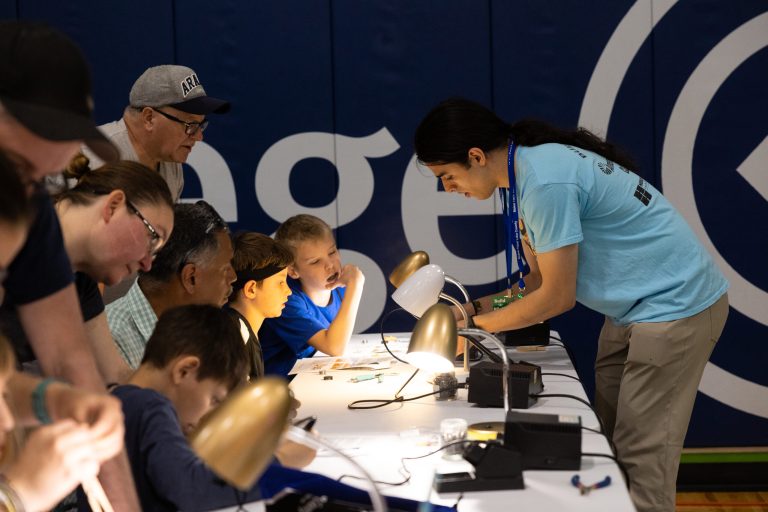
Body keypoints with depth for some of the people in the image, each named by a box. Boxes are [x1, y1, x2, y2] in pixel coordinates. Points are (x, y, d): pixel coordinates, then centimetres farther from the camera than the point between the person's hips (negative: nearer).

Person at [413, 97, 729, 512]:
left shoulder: (544, 182, -25)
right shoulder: (525, 169, 5)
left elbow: (558, 297, -19)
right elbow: (542, 275, 14)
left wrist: (480, 323, -8)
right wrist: (487, 305, 2)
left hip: (676, 306, -10)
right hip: (637, 307, 10)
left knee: (639, 460, -8)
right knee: (608, 442, 12)